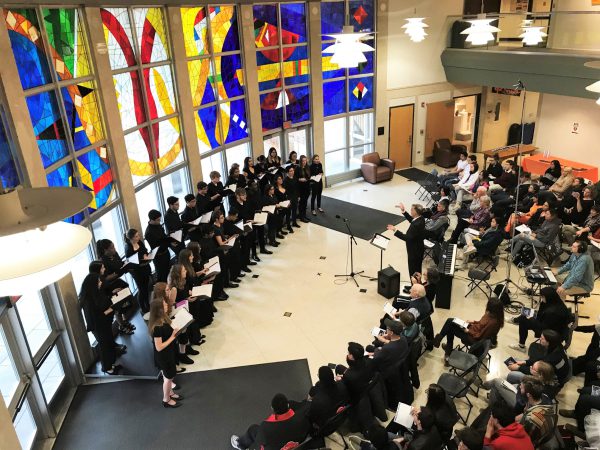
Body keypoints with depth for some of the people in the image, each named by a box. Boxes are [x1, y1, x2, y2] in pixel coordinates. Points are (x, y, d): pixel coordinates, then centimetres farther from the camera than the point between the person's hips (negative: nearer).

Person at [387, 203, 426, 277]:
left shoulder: (416, 225, -33)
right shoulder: (421, 218, -5)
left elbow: (407, 238, -32)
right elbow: (411, 220, 16)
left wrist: (395, 231, -31)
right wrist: (403, 211, 10)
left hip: (414, 251, -10)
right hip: (419, 248, 10)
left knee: (413, 271, 7)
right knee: (417, 269, 25)